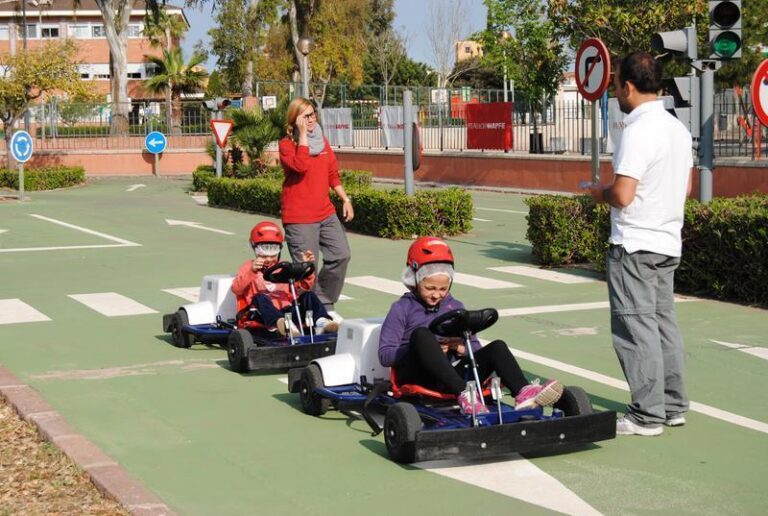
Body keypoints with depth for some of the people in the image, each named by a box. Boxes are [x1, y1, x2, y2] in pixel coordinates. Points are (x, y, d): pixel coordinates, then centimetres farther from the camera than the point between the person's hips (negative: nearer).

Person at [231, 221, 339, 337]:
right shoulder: (249, 267, 16)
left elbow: (305, 286, 18)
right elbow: (236, 290, -1)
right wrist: (251, 271, -16)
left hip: (286, 312, 3)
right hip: (264, 314, -3)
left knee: (308, 295, -16)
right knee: (260, 297, -35)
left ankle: (321, 321, -42)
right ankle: (280, 323, -64)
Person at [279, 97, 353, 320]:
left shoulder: (322, 141, 13)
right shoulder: (286, 144, -7)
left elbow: (333, 173, 21)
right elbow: (301, 165, -27)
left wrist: (345, 199, 17)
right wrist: (303, 134, -22)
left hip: (326, 213, 7)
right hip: (299, 218, -7)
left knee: (341, 255, 3)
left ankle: (325, 305, 18)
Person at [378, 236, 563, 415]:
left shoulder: (455, 307, 19)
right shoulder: (402, 309, 5)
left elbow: (476, 349, 20)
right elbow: (385, 356, -5)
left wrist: (462, 349, -5)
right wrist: (428, 348, -15)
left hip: (450, 377, 5)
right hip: (417, 378, -4)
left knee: (497, 347, -15)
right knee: (421, 334, -33)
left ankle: (523, 392, -41)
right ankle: (463, 394, -46)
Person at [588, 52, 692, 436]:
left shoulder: (639, 131, -19)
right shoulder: (678, 128, 10)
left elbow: (622, 195, -24)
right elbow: (686, 187, 18)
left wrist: (598, 192, -5)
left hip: (634, 245, -9)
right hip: (668, 242, 9)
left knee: (637, 328, -3)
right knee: (664, 323, 14)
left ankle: (648, 415, 0)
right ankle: (672, 405, 20)